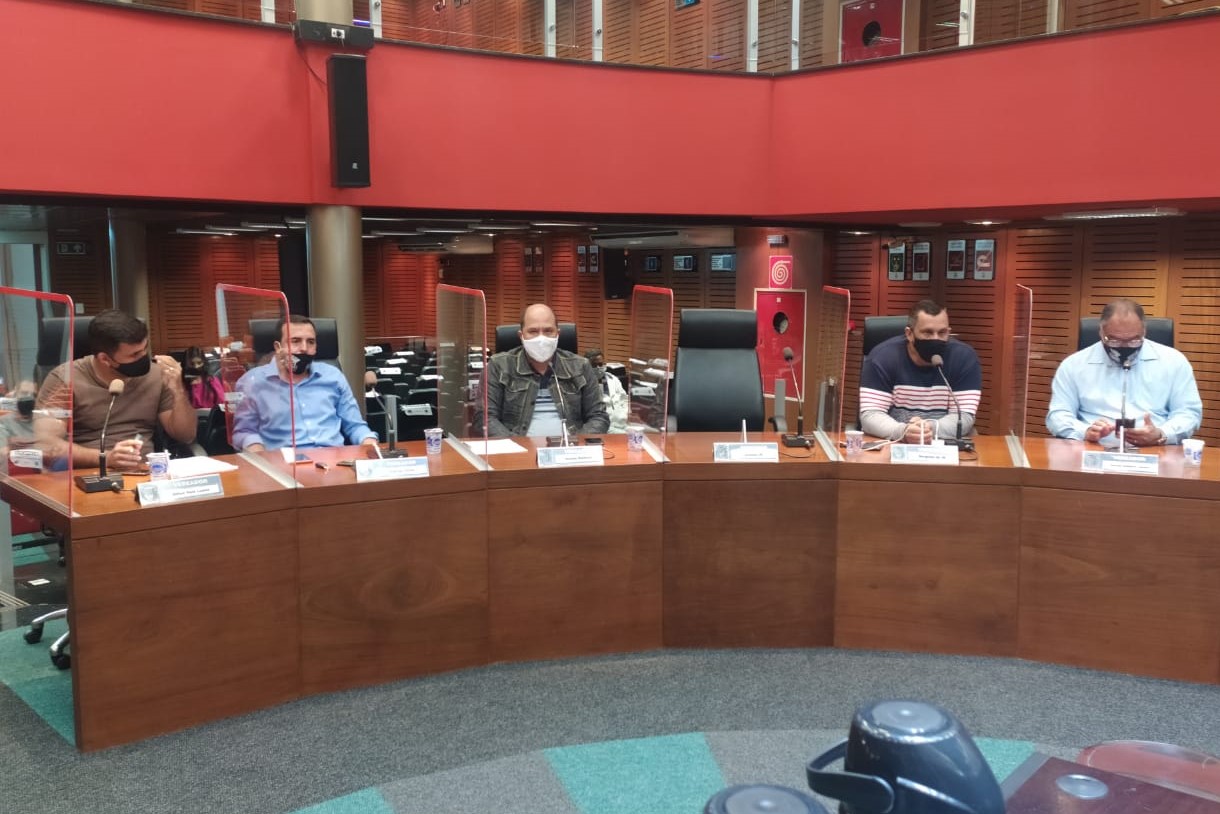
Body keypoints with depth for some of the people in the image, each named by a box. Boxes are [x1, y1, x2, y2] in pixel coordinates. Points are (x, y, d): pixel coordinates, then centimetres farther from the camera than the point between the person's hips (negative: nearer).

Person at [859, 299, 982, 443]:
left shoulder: (965, 357, -3)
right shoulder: (882, 356, -7)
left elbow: (964, 416, -8)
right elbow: (870, 415, -12)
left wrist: (932, 429, -27)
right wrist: (902, 431, -31)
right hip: (891, 445, -1)